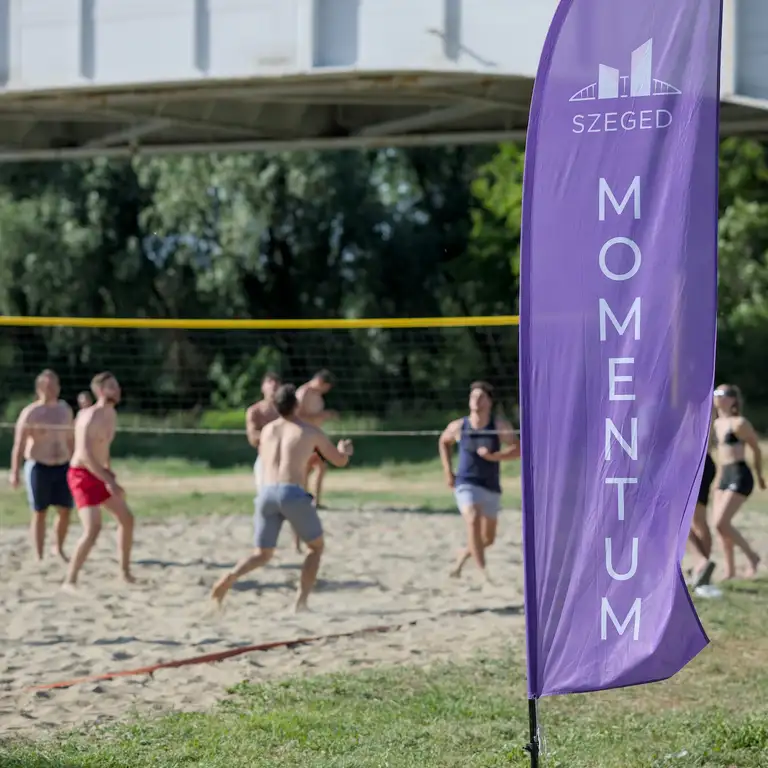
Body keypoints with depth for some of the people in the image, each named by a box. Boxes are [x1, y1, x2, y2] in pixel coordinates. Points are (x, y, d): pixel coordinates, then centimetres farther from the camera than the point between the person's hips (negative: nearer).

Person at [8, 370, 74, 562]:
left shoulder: (65, 410, 7)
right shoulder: (30, 413, -9)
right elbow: (19, 444, -12)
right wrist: (14, 472, -18)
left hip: (62, 467, 4)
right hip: (39, 467, -4)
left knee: (65, 511, 1)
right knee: (40, 513, 0)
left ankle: (58, 548, 24)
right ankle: (39, 557, 6)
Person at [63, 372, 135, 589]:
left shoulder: (111, 414, 7)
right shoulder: (90, 418, -23)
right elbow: (85, 454, -32)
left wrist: (109, 471, 21)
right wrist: (108, 481, -34)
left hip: (99, 474, 9)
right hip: (82, 475, -9)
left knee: (126, 518, 13)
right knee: (93, 528, -20)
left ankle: (125, 571, 26)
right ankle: (70, 580, -13)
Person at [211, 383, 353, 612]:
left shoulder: (267, 430, 20)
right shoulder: (311, 432, 9)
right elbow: (340, 461, 20)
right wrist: (344, 449, 44)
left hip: (266, 493, 4)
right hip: (293, 493, -4)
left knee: (262, 554, 17)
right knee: (316, 547, 18)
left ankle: (231, 576, -14)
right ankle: (301, 602, 5)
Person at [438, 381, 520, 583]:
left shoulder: (500, 426, -6)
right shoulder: (458, 427, -2)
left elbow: (517, 450, -15)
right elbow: (444, 442, 19)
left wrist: (493, 456, -29)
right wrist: (448, 472, 11)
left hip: (491, 488, 2)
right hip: (466, 485, -2)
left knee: (488, 539, 11)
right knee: (473, 520, -29)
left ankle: (461, 559, 41)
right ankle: (483, 573, -27)